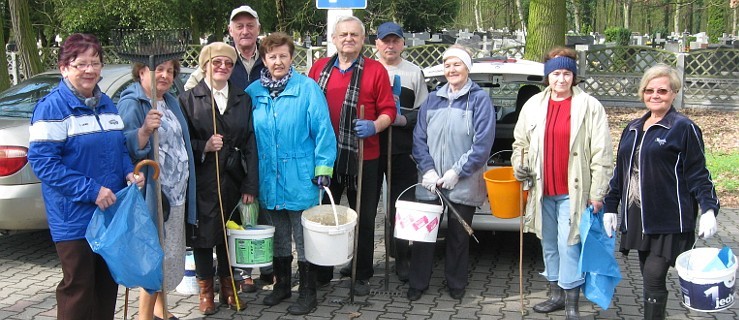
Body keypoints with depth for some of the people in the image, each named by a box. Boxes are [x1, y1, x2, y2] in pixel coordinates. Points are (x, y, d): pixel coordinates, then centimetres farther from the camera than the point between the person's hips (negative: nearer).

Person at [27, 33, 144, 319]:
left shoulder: (107, 104, 11)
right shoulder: (52, 107, -12)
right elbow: (43, 161, -18)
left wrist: (130, 172, -1)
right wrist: (91, 190, -23)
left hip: (111, 211, 7)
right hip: (74, 218, -7)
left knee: (108, 285, 16)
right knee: (78, 288, 2)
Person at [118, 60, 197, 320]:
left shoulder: (171, 102, 14)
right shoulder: (131, 104, -12)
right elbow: (127, 149, -22)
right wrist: (145, 130, -41)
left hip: (176, 193, 8)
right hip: (152, 195, -8)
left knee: (168, 255, 16)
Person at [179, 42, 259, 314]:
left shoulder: (243, 100, 8)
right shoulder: (188, 99, 0)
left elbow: (250, 144, 3)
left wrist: (251, 185, -3)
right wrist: (204, 146, -19)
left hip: (233, 180, 2)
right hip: (202, 181, -2)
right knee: (203, 236, 6)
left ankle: (228, 287, 28)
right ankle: (205, 290, 23)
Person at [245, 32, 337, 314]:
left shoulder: (308, 88, -10)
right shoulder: (253, 92, 3)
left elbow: (323, 130, -10)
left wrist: (323, 169, -13)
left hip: (300, 178, -4)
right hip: (268, 179, 4)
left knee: (304, 239, 7)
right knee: (278, 236, 19)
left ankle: (308, 292, 20)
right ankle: (281, 284, 35)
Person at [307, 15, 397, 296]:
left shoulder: (375, 70, 0)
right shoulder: (319, 68, 8)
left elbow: (388, 110, -2)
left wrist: (374, 126, -20)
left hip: (363, 158, -2)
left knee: (363, 218, 8)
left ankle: (362, 275, 23)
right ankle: (321, 272, 26)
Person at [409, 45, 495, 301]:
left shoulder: (479, 99, -3)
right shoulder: (432, 100, 10)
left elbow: (483, 143, -10)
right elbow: (419, 138, 7)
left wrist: (458, 172, -13)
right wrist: (427, 169, -7)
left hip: (463, 184, -3)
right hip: (430, 182, 3)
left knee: (458, 236, 9)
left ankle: (456, 284, 26)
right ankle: (417, 284, 18)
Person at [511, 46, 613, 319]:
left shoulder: (589, 106, -6)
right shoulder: (533, 105, 7)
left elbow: (601, 154, -7)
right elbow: (520, 142, 17)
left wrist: (597, 193, -10)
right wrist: (519, 164, -2)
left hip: (573, 192, -5)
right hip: (542, 190, 5)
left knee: (568, 246, -5)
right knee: (549, 245, 15)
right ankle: (556, 294, 31)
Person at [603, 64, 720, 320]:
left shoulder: (683, 128, -5)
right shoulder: (633, 129, 14)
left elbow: (697, 174, -6)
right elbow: (620, 171, 18)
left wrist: (708, 209, -17)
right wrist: (611, 207, 16)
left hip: (668, 220, -6)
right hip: (637, 217, 6)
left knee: (653, 278, -8)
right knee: (648, 278, 13)